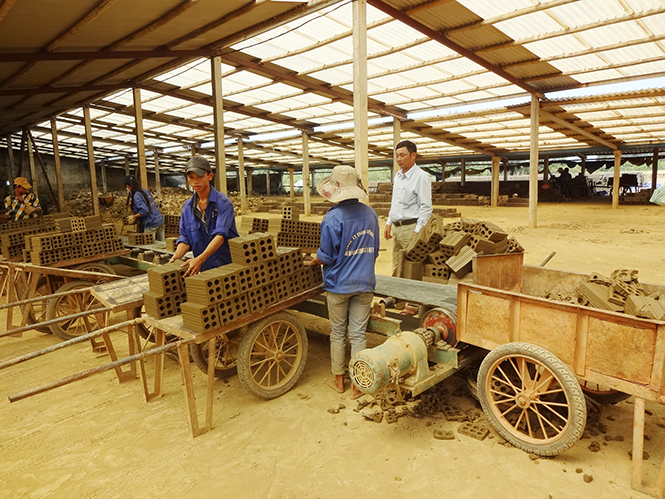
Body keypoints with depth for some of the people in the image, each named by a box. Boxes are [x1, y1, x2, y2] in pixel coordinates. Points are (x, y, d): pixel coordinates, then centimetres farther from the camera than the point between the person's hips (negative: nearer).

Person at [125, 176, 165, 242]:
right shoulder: (145, 191, 10)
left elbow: (144, 210, -24)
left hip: (151, 225, -8)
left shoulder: (136, 196, -14)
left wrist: (134, 217, -10)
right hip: (160, 221, 8)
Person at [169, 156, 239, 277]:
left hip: (228, 263, -4)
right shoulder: (187, 206, 6)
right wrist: (175, 257, -16)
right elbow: (185, 238, 4)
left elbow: (220, 234, -23)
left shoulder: (223, 202, -11)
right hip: (204, 268, 4)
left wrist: (199, 259, -34)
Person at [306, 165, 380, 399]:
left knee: (338, 333, 13)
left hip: (338, 284, -3)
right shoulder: (370, 214, 0)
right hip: (364, 283, 4)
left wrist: (312, 262, 8)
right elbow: (374, 251, 9)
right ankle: (357, 385, 18)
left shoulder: (332, 218, -17)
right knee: (358, 334, 9)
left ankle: (339, 380, 27)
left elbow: (326, 256, -13)